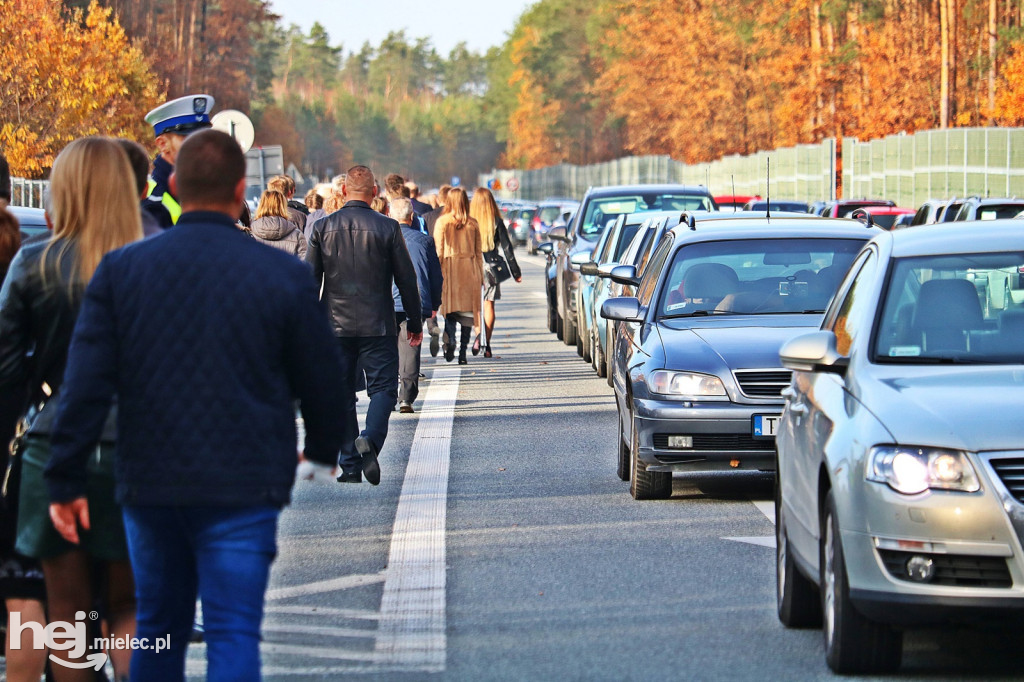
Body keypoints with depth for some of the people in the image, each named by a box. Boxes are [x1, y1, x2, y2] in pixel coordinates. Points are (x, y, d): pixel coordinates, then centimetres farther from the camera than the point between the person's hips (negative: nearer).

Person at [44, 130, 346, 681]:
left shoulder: (120, 269, -1)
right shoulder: (284, 274, -4)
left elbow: (86, 383, -3)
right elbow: (321, 382, 4)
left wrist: (66, 480, 1)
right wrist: (326, 451, 23)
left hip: (148, 485, 3)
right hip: (244, 487, -2)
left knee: (158, 629, 17)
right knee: (233, 634, -4)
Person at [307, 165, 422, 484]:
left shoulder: (323, 227, -1)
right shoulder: (387, 228, -5)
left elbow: (309, 280, 2)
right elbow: (406, 278, -1)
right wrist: (415, 323, 9)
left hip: (336, 326, 2)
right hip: (378, 326, -2)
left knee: (341, 395, 9)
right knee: (383, 388, 4)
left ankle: (350, 464, 8)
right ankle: (369, 440, -22)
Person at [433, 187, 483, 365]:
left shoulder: (442, 222, -3)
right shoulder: (472, 223, 5)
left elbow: (438, 251, -5)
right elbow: (478, 252, 9)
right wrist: (480, 275, 16)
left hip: (449, 268, -2)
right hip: (469, 270, 2)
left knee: (450, 307, 4)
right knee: (467, 309, 4)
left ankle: (450, 340, -20)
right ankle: (463, 352, 2)